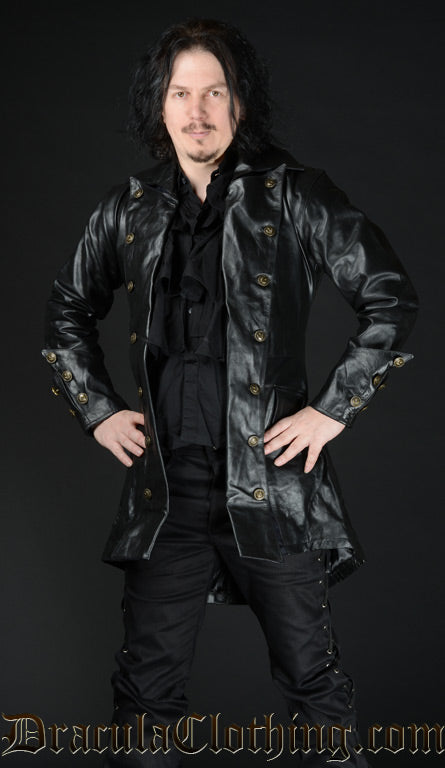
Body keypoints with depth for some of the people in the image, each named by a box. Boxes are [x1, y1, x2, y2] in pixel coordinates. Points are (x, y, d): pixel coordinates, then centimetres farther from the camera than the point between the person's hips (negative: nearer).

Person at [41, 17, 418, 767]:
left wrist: (333, 409, -6)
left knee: (311, 676, 8)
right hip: (165, 486, 3)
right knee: (146, 685, 10)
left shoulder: (291, 193, -3)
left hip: (272, 477, -3)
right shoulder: (130, 209, 9)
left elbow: (389, 296, -2)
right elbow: (67, 311, 22)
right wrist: (98, 412, 12)